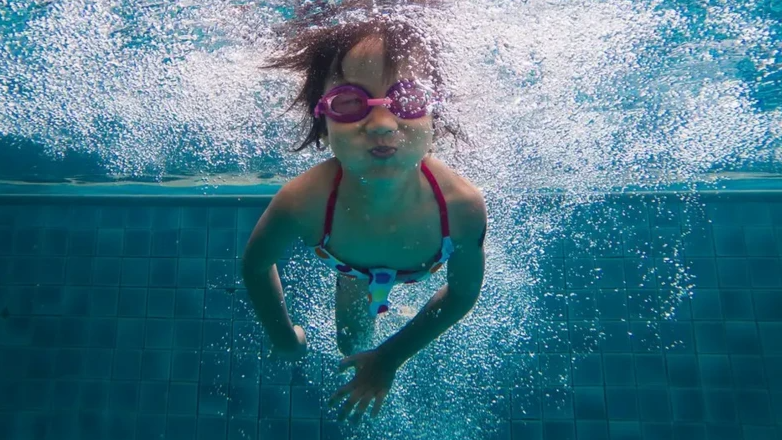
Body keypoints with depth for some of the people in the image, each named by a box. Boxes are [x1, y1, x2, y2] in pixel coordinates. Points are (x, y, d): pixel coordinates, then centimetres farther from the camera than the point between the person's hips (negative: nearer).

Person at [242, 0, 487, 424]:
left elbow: (463, 292, -22)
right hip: (354, 267, 1)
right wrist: (284, 336, -7)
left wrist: (391, 357, -14)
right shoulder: (303, 203, -46)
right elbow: (255, 264, -21)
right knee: (352, 342, 25)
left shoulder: (462, 206, -44)